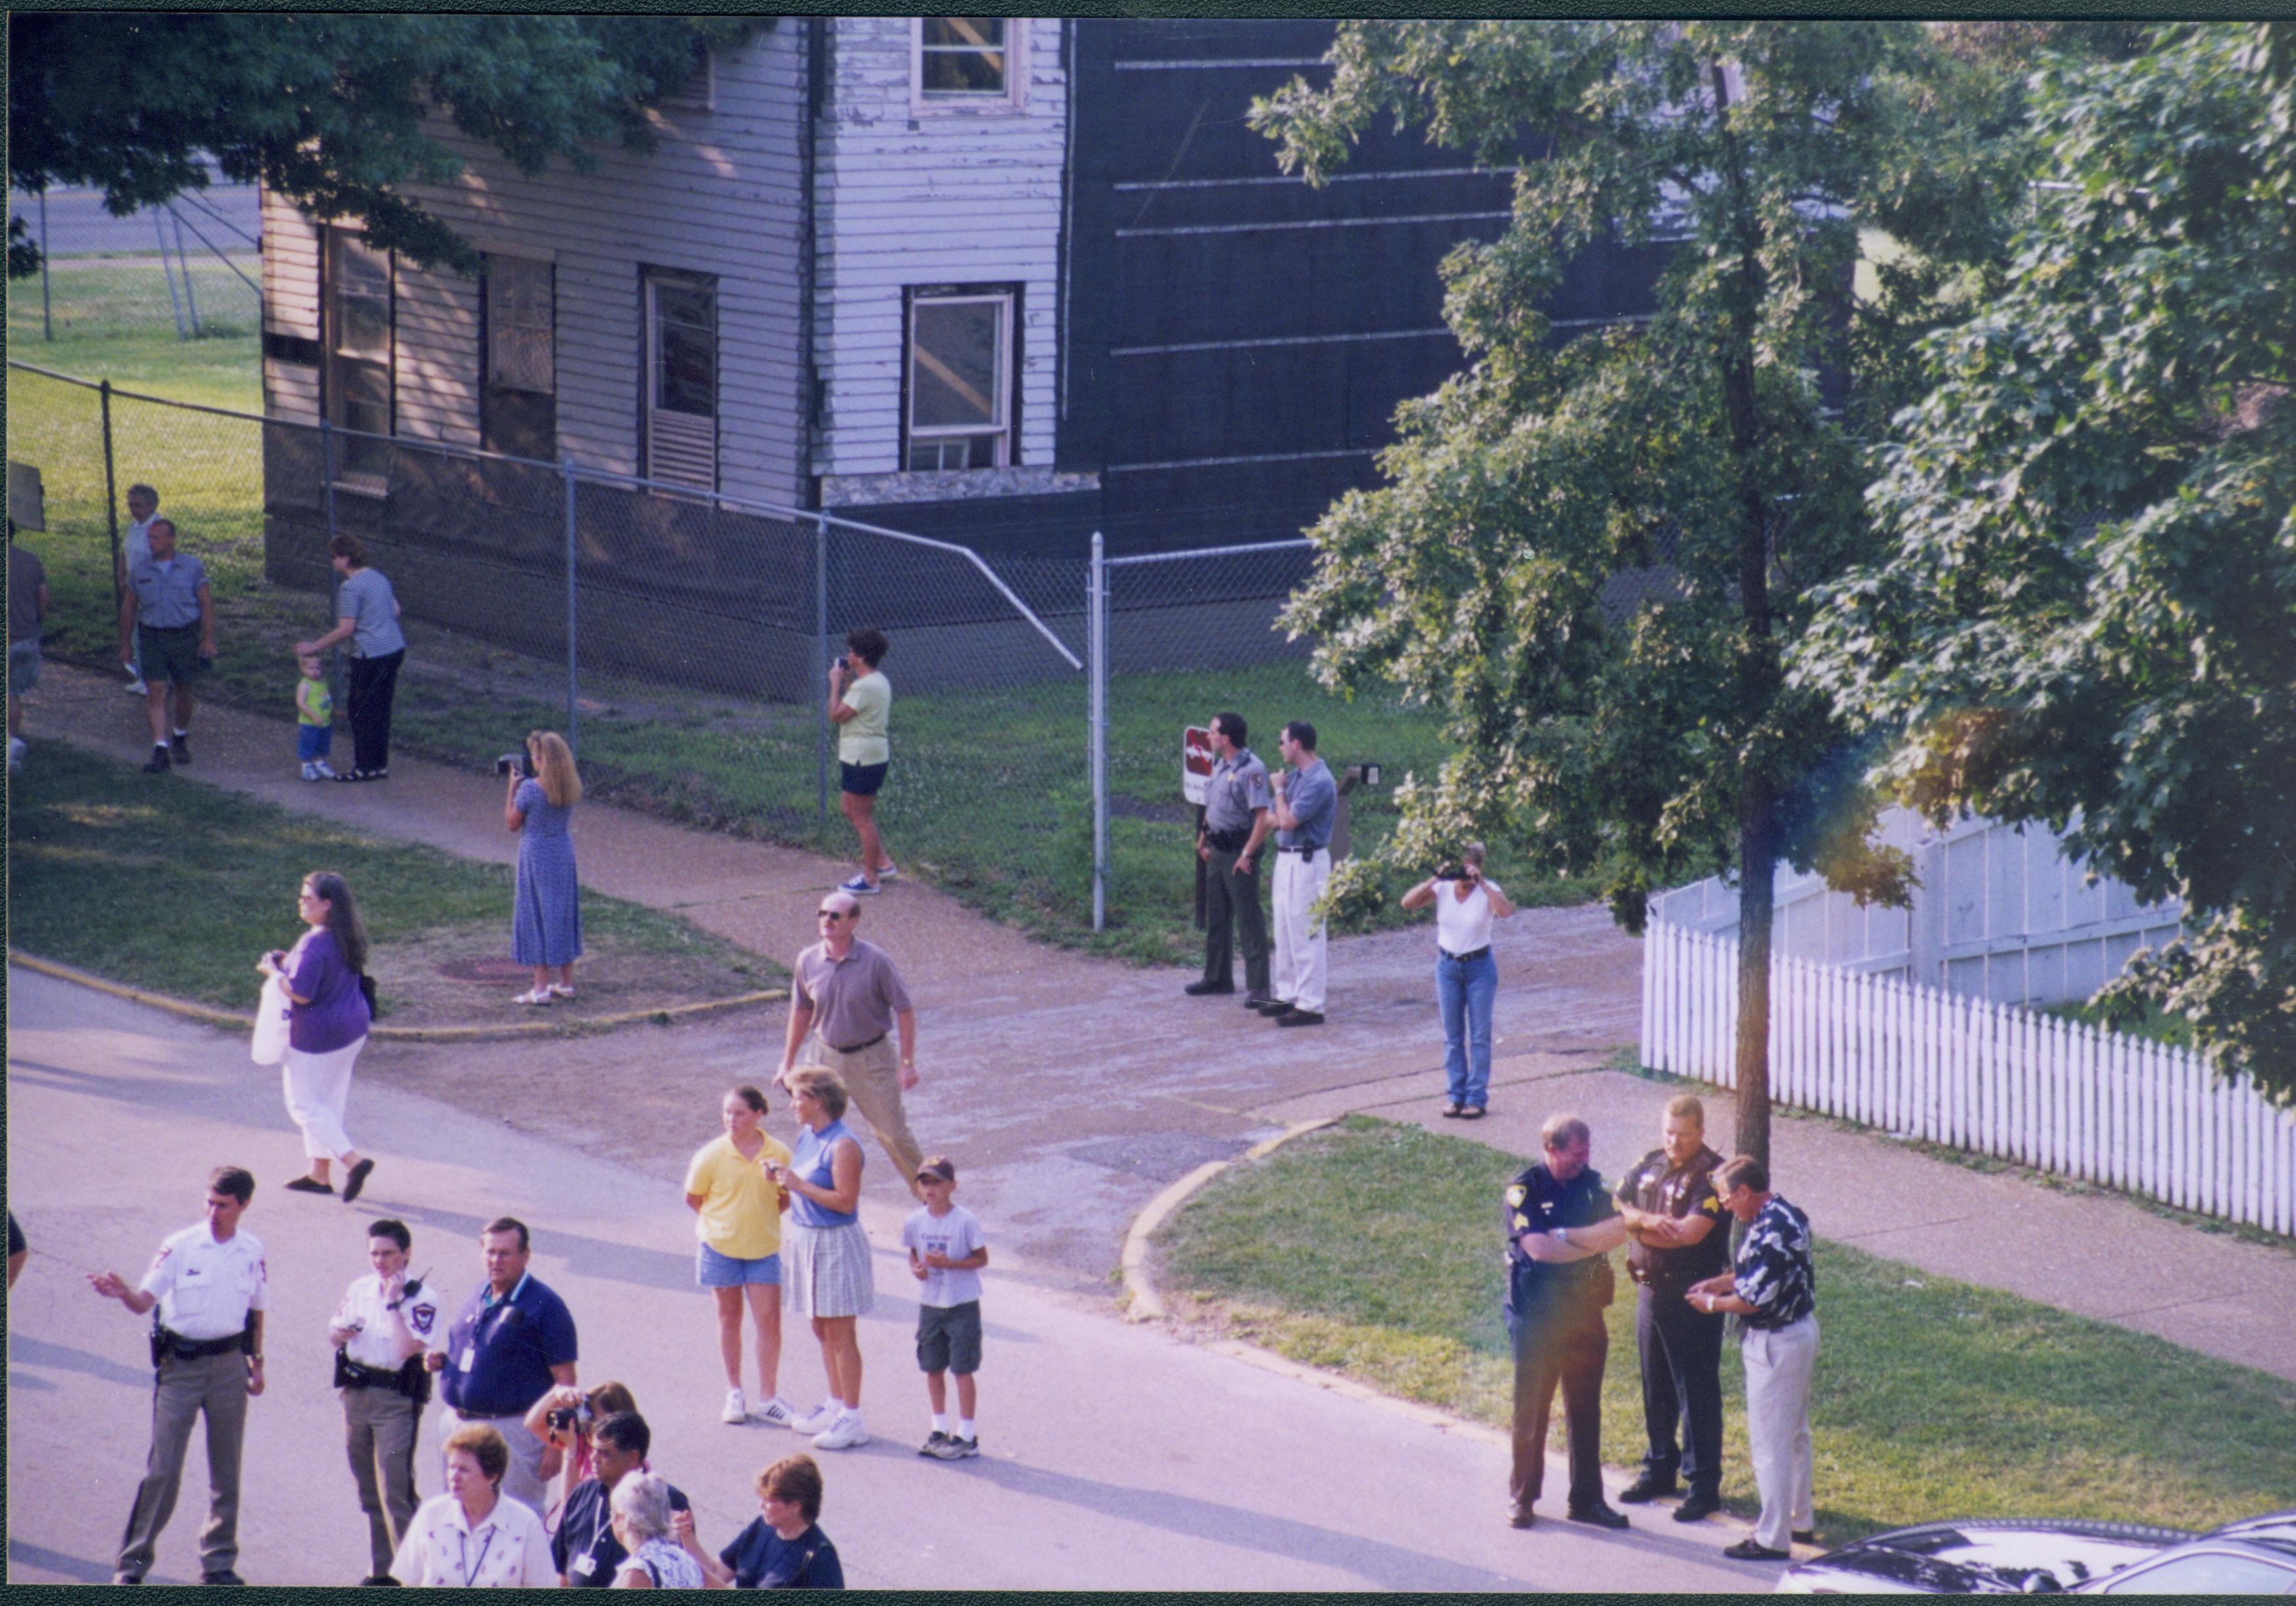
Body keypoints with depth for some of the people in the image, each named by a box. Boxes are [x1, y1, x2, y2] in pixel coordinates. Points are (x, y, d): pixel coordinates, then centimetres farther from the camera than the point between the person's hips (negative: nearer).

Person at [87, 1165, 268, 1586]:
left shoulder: (252, 1251, 3)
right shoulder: (180, 1246, -9)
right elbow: (146, 1300, -15)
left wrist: (256, 1362, 16)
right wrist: (123, 1293, -37)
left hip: (229, 1365, 3)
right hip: (180, 1364, -3)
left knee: (226, 1470, 9)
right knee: (163, 1468, -5)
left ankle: (219, 1560, 20)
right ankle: (133, 1561, 4)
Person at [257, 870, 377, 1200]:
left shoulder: (315, 944, -25)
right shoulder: (349, 937, 4)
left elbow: (301, 993, -26)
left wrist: (274, 971, -10)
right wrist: (289, 962, 11)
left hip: (317, 1035, -9)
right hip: (353, 1028, 9)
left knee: (304, 1104, 2)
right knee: (330, 1101, 18)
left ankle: (353, 1160, -11)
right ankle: (320, 1173, 25)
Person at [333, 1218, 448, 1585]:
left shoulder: (421, 1297, -10)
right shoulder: (359, 1289, 9)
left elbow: (407, 1348, -22)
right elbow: (334, 1333, 21)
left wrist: (393, 1303, -19)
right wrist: (340, 1333, -2)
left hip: (397, 1399, -7)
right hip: (356, 1393, 7)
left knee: (395, 1492, -12)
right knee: (369, 1491, 14)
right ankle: (382, 1569, 24)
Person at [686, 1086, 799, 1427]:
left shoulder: (779, 1153, -7)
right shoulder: (712, 1155, -10)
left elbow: (786, 1198, 5)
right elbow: (693, 1198, 1)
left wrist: (762, 1219, -11)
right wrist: (722, 1223, 0)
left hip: (764, 1247, 1)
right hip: (720, 1246, -1)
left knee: (769, 1321, -2)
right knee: (729, 1319, 10)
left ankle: (768, 1398, 6)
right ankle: (734, 1394, 21)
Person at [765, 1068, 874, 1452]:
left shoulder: (842, 1146, -18)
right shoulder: (807, 1137, 9)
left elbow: (845, 1201, -22)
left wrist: (800, 1185, -22)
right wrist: (781, 1177, 1)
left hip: (835, 1243, -9)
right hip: (806, 1239, 9)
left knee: (840, 1334, -3)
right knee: (822, 1330, 16)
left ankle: (851, 1419, 3)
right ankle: (835, 1405, 27)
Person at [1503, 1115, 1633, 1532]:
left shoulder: (1590, 1183, 6)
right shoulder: (1525, 1189, -10)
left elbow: (1619, 1230, -5)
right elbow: (1537, 1247, -20)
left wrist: (1563, 1236, -21)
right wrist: (1595, 1243, -12)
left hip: (1585, 1312, 4)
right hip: (1537, 1314, -4)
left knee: (1585, 1409, 9)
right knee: (1531, 1408, 4)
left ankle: (1586, 1499, 17)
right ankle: (1521, 1498, 15)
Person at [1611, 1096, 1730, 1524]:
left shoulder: (1712, 1174, -13)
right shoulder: (1649, 1165, 8)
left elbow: (1692, 1231, -23)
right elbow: (1615, 1208, 2)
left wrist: (1638, 1228, -10)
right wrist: (1648, 1220, -18)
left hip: (1693, 1296, -7)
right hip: (1650, 1291, 7)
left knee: (1696, 1391, -2)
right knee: (1655, 1387, 16)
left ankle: (1704, 1485, 3)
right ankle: (1659, 1469, 30)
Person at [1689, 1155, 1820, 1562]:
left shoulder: (1769, 1233, -26)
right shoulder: (1785, 1215, 6)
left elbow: (1755, 1299, -24)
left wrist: (1712, 1303, -8)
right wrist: (1720, 1282, 9)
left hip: (1776, 1343, -11)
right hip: (1800, 1330, 11)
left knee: (1769, 1441, -3)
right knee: (1794, 1434, 21)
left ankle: (1773, 1539, 2)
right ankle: (1800, 1520, 33)